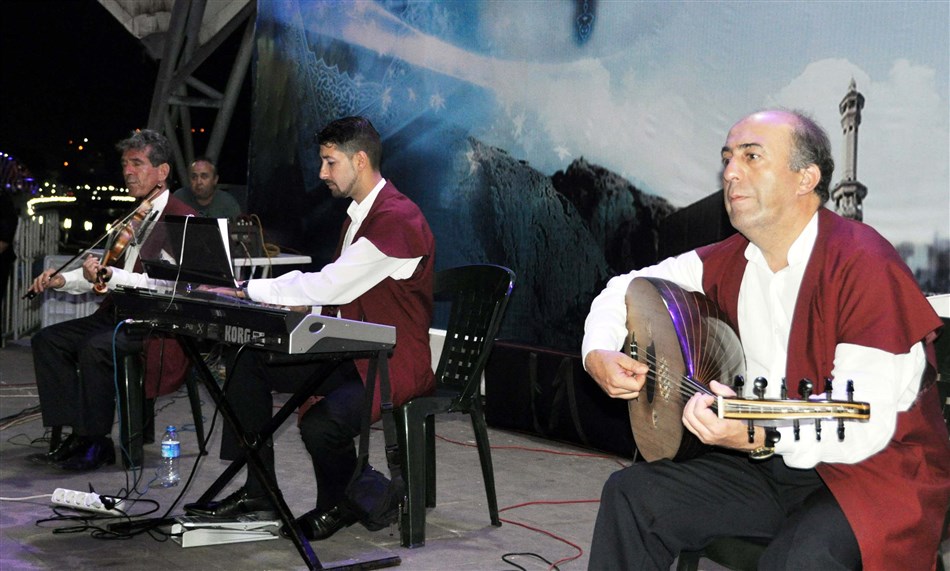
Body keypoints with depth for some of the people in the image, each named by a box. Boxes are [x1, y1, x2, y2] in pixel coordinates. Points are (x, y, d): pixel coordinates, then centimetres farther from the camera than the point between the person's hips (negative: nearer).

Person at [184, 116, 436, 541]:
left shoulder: (397, 219, -20)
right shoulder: (360, 213, 14)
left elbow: (329, 287, -24)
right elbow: (332, 288, 16)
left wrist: (249, 290, -16)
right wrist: (287, 299, -3)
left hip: (395, 364, -10)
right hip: (351, 354, 10)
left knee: (320, 424, -32)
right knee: (250, 363, 4)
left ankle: (337, 506, 1)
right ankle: (257, 490, 8)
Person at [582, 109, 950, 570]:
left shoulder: (865, 267, -20)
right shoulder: (731, 261, 4)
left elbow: (867, 424, -26)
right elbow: (627, 288, 15)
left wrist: (760, 436, -42)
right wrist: (598, 354, -6)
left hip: (873, 475, -7)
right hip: (771, 464, 7)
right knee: (631, 495, -5)